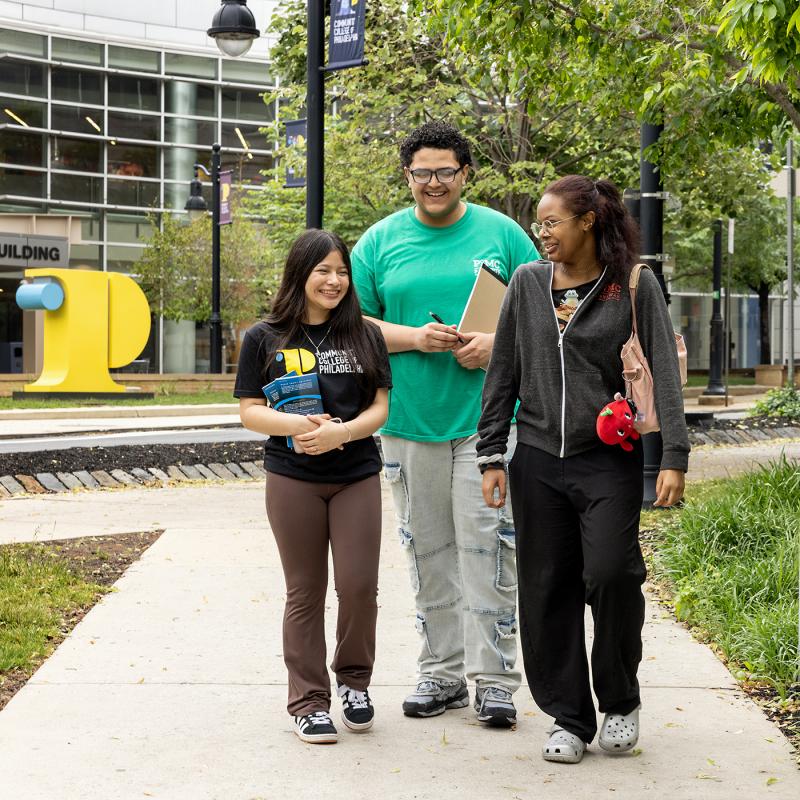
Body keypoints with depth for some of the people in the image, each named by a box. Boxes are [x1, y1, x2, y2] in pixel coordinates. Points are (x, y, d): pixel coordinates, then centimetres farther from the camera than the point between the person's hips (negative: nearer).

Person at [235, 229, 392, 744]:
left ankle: (354, 680, 22)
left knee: (359, 586, -2)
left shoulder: (364, 335, 6)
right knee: (306, 592, 5)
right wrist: (299, 425, -19)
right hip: (293, 478, -1)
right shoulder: (265, 339, 0)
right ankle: (310, 702, 14)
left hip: (357, 475, 1)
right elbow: (250, 411, -2)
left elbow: (380, 407, 2)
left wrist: (341, 431, -17)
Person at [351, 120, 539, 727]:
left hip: (488, 419, -2)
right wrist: (414, 338, -10)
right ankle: (442, 671, 19)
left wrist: (497, 343, -11)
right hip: (409, 422, 2)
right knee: (428, 552, 8)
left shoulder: (501, 233, 5)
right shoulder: (381, 242, 7)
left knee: (487, 548, -5)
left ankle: (495, 676, 2)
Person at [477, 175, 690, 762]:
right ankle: (569, 717, 16)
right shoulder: (527, 283, 8)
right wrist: (492, 454, 7)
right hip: (538, 460, 3)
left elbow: (665, 374, -4)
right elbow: (502, 374, 12)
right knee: (547, 590, 3)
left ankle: (620, 700, 12)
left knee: (611, 574, -14)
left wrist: (674, 457, -13)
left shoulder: (634, 285, 0)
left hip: (608, 460, -3)